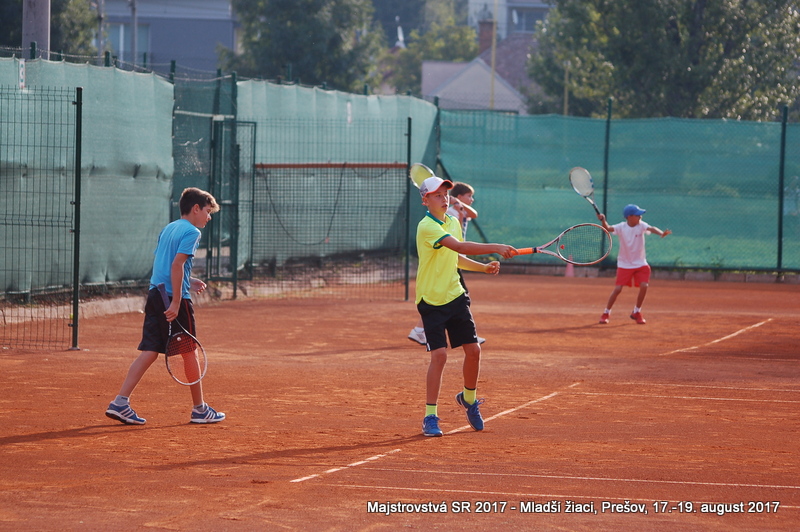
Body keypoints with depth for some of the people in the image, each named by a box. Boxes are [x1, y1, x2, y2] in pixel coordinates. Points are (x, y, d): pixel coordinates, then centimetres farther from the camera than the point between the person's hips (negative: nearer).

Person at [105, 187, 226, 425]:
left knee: (149, 352, 3)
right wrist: (177, 301, -22)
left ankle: (120, 402, -8)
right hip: (176, 299, -7)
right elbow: (177, 265, -19)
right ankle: (199, 409, 17)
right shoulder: (191, 232, -8)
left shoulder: (168, 229, 18)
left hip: (155, 295, 7)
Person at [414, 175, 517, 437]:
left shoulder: (453, 222, 8)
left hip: (455, 296, 7)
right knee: (439, 355, -13)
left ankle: (469, 398, 30)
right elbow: (459, 247, -32)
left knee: (473, 350, 4)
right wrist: (495, 248, -37)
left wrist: (484, 267, 9)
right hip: (431, 301, -7)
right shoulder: (427, 227, -19)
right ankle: (430, 417, -4)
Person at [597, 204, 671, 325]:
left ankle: (637, 312, 9)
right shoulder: (621, 227, -11)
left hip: (640, 264, 2)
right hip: (625, 264, -2)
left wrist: (661, 233, -48)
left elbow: (651, 228, -28)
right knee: (617, 288, -9)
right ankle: (606, 313, 10)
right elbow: (608, 228, -22)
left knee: (644, 286, -14)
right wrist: (603, 220, -44)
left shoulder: (641, 225, -10)